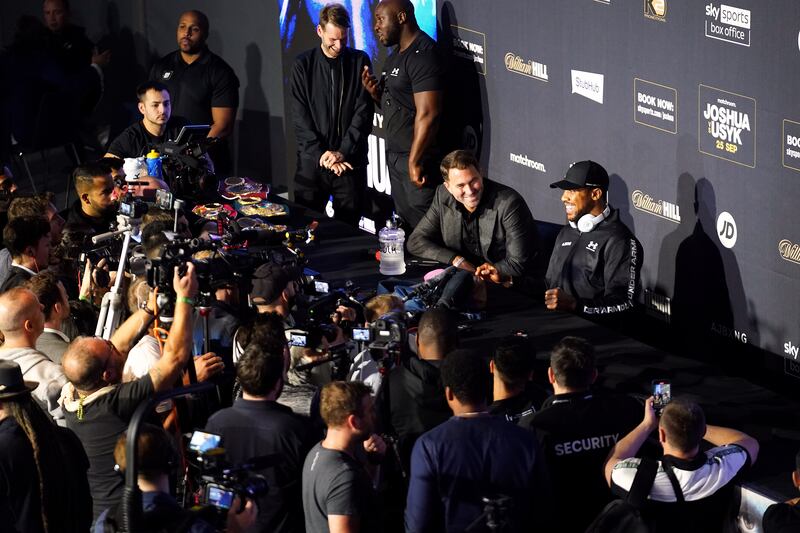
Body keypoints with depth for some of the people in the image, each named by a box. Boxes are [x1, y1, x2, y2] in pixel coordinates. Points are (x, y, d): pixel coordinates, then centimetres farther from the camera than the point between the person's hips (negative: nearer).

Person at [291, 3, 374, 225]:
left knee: (348, 224, 2)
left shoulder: (360, 61, 4)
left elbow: (363, 113, -2)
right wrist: (321, 153, -10)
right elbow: (300, 117, 0)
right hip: (312, 161, 0)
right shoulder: (303, 65, 4)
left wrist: (343, 152, -11)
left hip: (350, 159, 0)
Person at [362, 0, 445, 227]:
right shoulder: (397, 55, 15)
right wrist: (376, 93, 2)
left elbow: (427, 114, -21)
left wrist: (414, 161, -20)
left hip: (417, 158, -9)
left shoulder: (422, 55, -16)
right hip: (396, 155, 10)